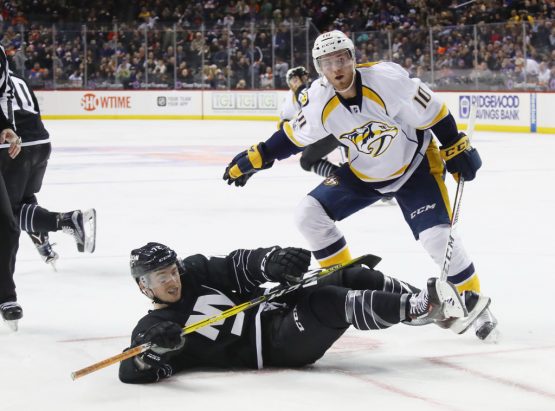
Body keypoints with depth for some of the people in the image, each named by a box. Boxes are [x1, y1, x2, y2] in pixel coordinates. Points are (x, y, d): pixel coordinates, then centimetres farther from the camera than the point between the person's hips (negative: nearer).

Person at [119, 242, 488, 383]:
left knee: (354, 277, -5)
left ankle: (432, 305, -4)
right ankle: (419, 308, -30)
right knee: (333, 303, -29)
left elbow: (241, 267, 6)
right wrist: (153, 348, -40)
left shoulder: (194, 271, 13)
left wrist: (271, 262, -17)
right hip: (273, 346, -8)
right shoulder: (154, 327, -4)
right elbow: (133, 372, -18)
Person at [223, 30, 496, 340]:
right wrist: (254, 159, 0)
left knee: (437, 236, -20)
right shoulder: (320, 102, -17)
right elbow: (295, 136, 1)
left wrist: (458, 149, -17)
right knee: (310, 213, -5)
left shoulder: (388, 80, -31)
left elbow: (432, 111, -21)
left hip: (414, 167, -5)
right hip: (362, 172, 5)